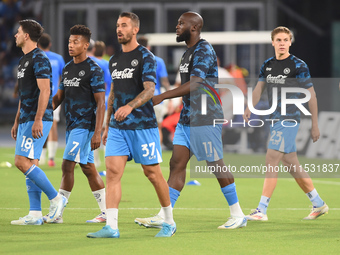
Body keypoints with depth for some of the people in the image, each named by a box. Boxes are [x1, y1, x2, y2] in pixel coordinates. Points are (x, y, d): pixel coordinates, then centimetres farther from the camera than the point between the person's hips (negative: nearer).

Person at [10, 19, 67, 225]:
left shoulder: (39, 59, -12)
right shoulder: (24, 60, 19)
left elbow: (44, 90, -19)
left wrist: (38, 119, -25)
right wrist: (17, 122, 24)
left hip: (38, 120, -10)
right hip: (26, 119, 10)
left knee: (23, 161, -15)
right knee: (30, 164, 5)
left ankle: (56, 198, -8)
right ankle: (35, 214, 5)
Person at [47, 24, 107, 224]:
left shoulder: (93, 70, -10)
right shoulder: (67, 69, 14)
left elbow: (101, 103, -13)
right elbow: (59, 96, 18)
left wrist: (97, 132, -19)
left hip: (85, 125, -8)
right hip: (72, 125, 8)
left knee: (68, 165, -11)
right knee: (88, 168, 9)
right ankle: (106, 212, 14)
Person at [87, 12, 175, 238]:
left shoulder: (145, 57, -7)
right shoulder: (115, 60, 14)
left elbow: (149, 90, -18)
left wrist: (130, 106, -34)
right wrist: (107, 125, 20)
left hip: (143, 125, -6)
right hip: (118, 127, 6)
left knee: (152, 173, 1)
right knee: (112, 171, -7)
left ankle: (169, 223, 15)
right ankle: (111, 227, -10)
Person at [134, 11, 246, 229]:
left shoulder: (203, 51, -15)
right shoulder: (189, 52, 15)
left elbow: (193, 85, -26)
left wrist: (162, 97, -28)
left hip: (205, 119, -9)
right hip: (187, 119, 9)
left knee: (217, 166, -3)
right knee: (177, 164, 2)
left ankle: (238, 215, 7)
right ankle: (164, 216, -1)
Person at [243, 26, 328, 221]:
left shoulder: (299, 66, -8)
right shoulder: (267, 65, 11)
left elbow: (311, 95, -4)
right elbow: (259, 89, 8)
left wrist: (315, 124, -5)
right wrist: (249, 108, -12)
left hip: (289, 119, -7)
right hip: (275, 119, 7)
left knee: (272, 160, -14)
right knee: (291, 163, 11)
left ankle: (262, 210, -14)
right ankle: (319, 204, 23)